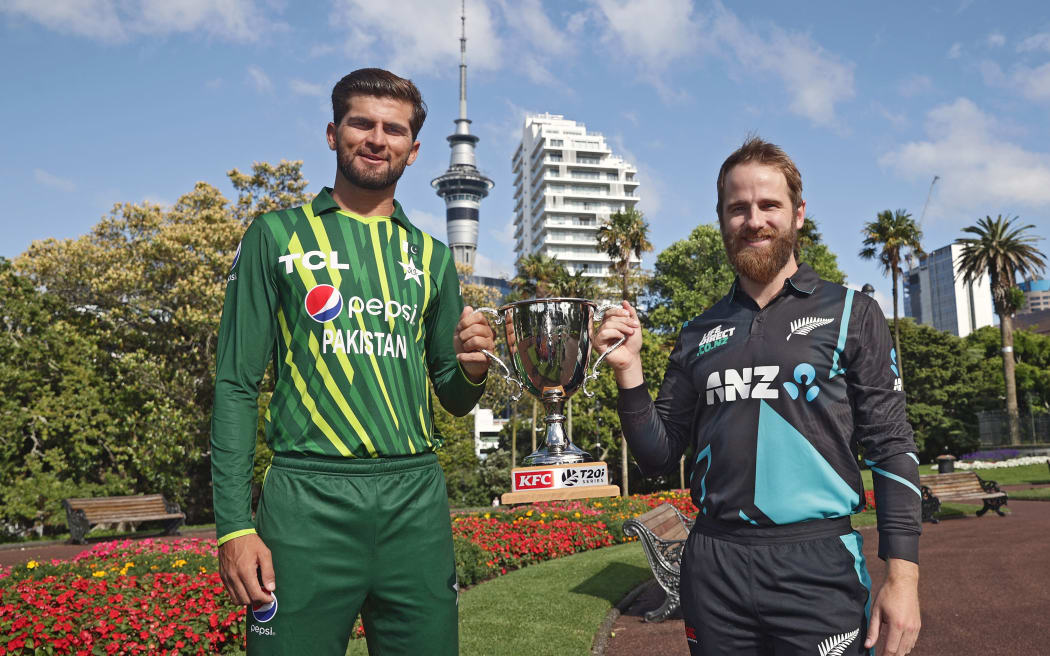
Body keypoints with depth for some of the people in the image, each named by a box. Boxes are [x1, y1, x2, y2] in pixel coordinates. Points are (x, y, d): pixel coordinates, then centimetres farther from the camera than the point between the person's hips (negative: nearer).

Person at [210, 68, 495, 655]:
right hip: (308, 497, -2)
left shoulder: (431, 255, 13)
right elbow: (237, 385, 1)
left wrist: (471, 370, -6)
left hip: (416, 499, 3)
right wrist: (234, 524, -8)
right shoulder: (278, 235, 5)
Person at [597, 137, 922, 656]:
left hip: (817, 566, -3)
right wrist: (628, 368, -5)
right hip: (714, 567, 3)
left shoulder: (850, 314, 2)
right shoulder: (698, 334, 9)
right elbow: (658, 458, 9)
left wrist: (902, 575, -10)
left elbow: (891, 448, -2)